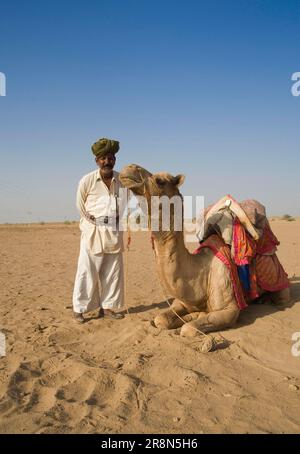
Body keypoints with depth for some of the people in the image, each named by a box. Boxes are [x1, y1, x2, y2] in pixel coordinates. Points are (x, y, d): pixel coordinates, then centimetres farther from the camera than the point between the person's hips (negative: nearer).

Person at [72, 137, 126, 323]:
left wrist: (118, 222, 8)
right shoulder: (87, 181, -8)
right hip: (93, 231, -4)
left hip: (114, 231, 4)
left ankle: (107, 307, 20)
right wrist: (93, 222, 4)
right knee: (87, 271, -1)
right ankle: (79, 309, 9)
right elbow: (81, 205, 3)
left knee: (112, 272, 8)